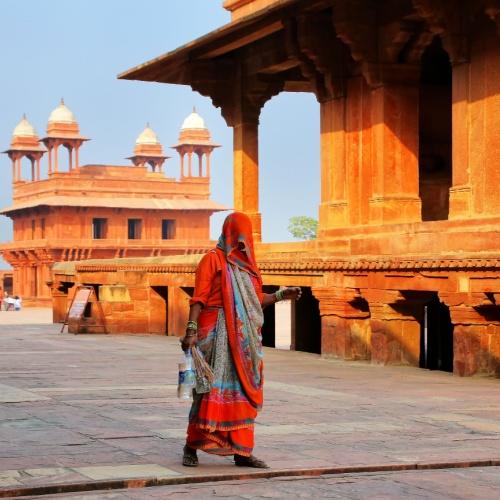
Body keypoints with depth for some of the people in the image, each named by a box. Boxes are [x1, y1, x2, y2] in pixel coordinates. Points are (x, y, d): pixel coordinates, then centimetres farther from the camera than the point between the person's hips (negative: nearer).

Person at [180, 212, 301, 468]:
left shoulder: (247, 264, 18)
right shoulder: (213, 259, -2)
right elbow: (199, 298, -9)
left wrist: (281, 295, 11)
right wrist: (191, 330, -18)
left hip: (244, 337, 7)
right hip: (217, 333, -7)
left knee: (243, 393, 4)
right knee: (211, 389, -8)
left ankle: (241, 451, 7)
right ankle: (191, 447, 1)